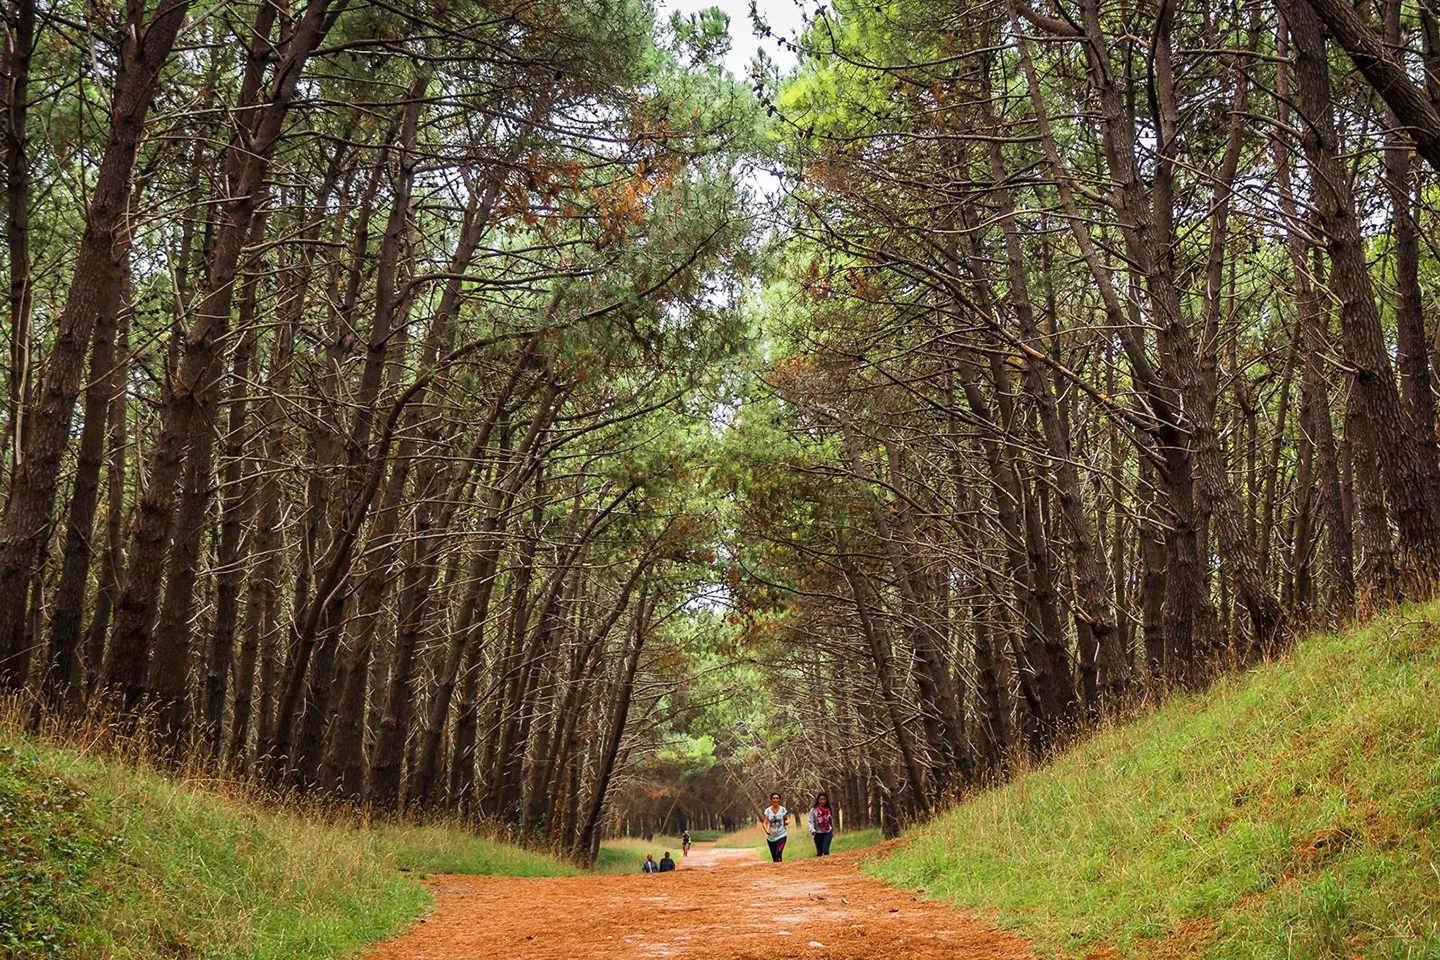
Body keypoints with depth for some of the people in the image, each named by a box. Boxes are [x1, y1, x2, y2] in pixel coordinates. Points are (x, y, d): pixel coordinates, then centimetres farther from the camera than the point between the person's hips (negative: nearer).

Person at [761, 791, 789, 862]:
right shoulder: (767, 810, 0)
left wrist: (787, 821, -16)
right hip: (771, 837, 2)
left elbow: (787, 819, 9)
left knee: (778, 854, -20)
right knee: (774, 856, 7)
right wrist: (766, 830, -27)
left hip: (781, 835, -2)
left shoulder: (783, 809, 0)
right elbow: (765, 822, -6)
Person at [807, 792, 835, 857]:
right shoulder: (814, 810, -6)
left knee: (825, 850, -17)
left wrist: (833, 831, 18)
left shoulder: (829, 809, 3)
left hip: (827, 832, 0)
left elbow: (832, 821, 13)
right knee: (819, 852, 7)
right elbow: (811, 821, -8)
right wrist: (812, 830, -25)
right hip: (818, 833, 0)